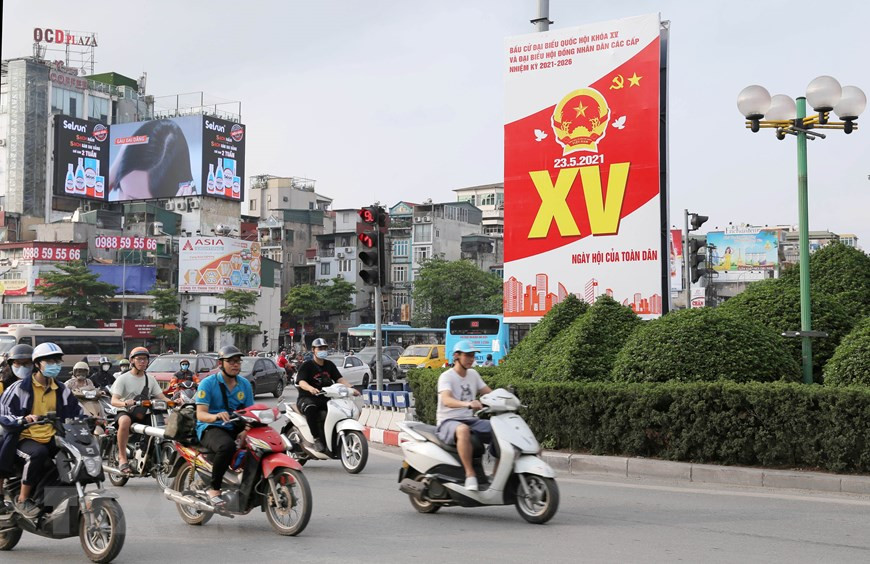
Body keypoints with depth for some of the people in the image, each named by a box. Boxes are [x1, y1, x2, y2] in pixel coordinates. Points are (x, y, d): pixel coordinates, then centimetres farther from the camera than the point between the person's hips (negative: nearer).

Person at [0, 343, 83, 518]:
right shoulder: (20, 387, -3)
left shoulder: (62, 390, 15)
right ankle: (22, 500, -22)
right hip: (25, 438, -5)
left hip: (51, 439, 5)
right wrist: (23, 419, -25)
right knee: (38, 454, -38)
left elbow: (76, 412, 20)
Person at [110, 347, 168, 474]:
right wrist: (125, 403, -34)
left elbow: (162, 397, 7)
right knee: (125, 421, -40)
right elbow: (114, 401, -11)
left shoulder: (150, 380, 16)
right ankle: (122, 458, -33)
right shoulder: (123, 379, 1)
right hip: (125, 412, -4)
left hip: (144, 414, 4)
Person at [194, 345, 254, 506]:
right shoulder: (208, 383, -6)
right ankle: (214, 488, -24)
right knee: (227, 446, -39)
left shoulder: (245, 384, 10)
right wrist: (216, 416, -38)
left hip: (235, 428, 6)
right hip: (211, 428, -6)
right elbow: (200, 414, -15)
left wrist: (245, 431, -15)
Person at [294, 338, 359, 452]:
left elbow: (339, 379, 7)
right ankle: (317, 439, -33)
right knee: (311, 408, -40)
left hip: (325, 398, 5)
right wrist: (311, 388, -40)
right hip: (307, 398, -5)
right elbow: (301, 382, -17)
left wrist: (351, 388, -13)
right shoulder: (307, 365, -2)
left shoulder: (330, 365, 16)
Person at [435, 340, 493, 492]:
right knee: (463, 430, -41)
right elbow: (446, 400, -28)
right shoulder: (446, 376, -10)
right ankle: (470, 474, -35)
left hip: (469, 420, 7)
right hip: (448, 422, -7)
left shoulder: (473, 374, 13)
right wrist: (468, 404, -46)